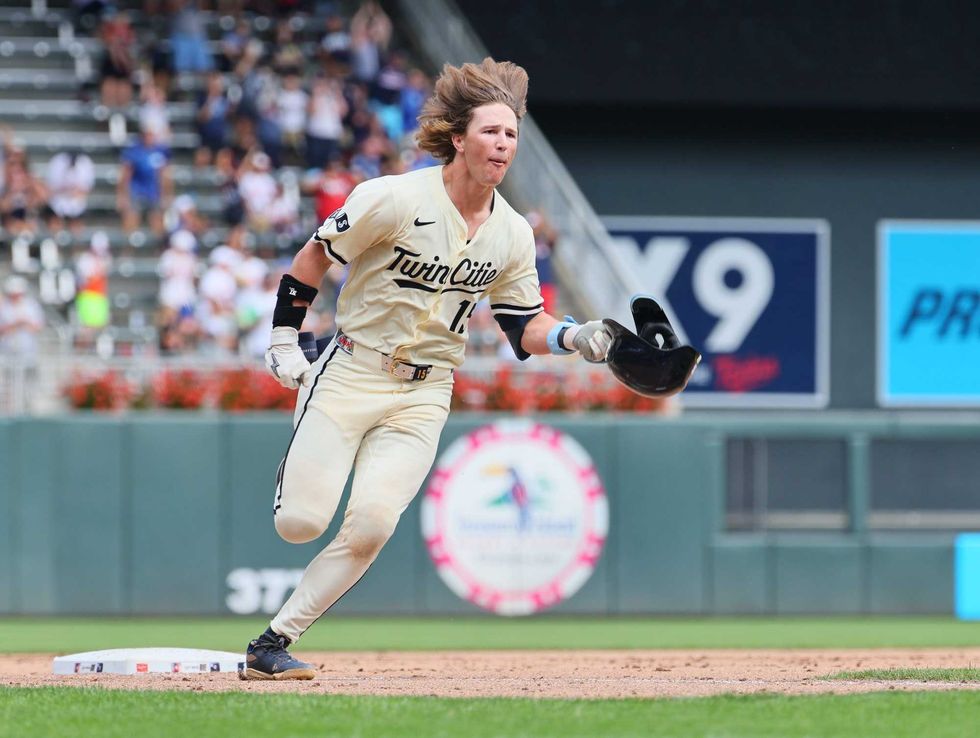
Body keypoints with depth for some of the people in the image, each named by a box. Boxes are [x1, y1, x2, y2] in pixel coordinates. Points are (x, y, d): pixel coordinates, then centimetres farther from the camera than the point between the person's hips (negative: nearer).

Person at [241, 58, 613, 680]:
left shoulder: (513, 235, 1)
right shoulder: (398, 199, -14)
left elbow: (524, 324, 11)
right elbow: (314, 256, -3)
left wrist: (573, 337, -10)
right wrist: (285, 341, -4)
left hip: (424, 397, 3)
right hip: (351, 375, -3)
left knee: (370, 527, -15)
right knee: (300, 522, -10)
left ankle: (274, 644, -5)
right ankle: (299, 468, 28)